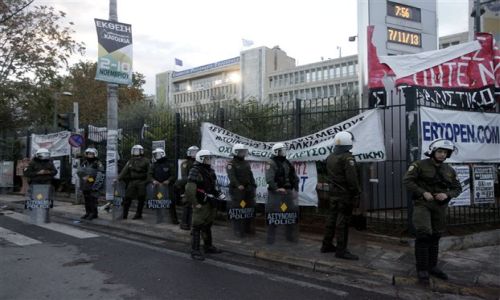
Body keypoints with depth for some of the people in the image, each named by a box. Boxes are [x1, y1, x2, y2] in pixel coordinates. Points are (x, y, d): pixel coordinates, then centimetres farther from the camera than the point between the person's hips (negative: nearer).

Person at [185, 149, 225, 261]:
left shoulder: (210, 170, 13)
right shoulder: (195, 171, -15)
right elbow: (189, 189, -22)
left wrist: (218, 194, 8)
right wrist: (195, 203, -22)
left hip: (210, 204, 9)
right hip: (201, 205, -9)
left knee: (207, 226, 20)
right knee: (197, 227, -2)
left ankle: (208, 246, 34)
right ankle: (195, 251, 6)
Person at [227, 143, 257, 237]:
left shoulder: (246, 163, 17)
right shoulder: (231, 164, -6)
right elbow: (232, 176, -21)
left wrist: (253, 186, 12)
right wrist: (238, 185, -35)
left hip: (248, 189, 7)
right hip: (237, 190, -7)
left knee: (250, 208, 9)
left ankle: (249, 228, 20)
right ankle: (239, 230, 3)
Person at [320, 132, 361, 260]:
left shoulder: (330, 158, 11)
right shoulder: (347, 158, -16)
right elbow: (352, 179, -19)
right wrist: (356, 195, -15)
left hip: (333, 193, 8)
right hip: (345, 194, -8)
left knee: (332, 218, 14)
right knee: (343, 221, -4)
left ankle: (326, 245, 22)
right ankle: (341, 250, 0)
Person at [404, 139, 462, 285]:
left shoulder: (449, 170, 7)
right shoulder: (420, 165, -7)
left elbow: (457, 188, 11)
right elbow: (407, 180, -11)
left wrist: (446, 195, -10)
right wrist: (423, 192, -19)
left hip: (440, 206, 5)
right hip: (422, 203, -5)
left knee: (435, 237, 13)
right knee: (423, 234, -16)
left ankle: (432, 266, 27)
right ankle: (422, 269, -6)